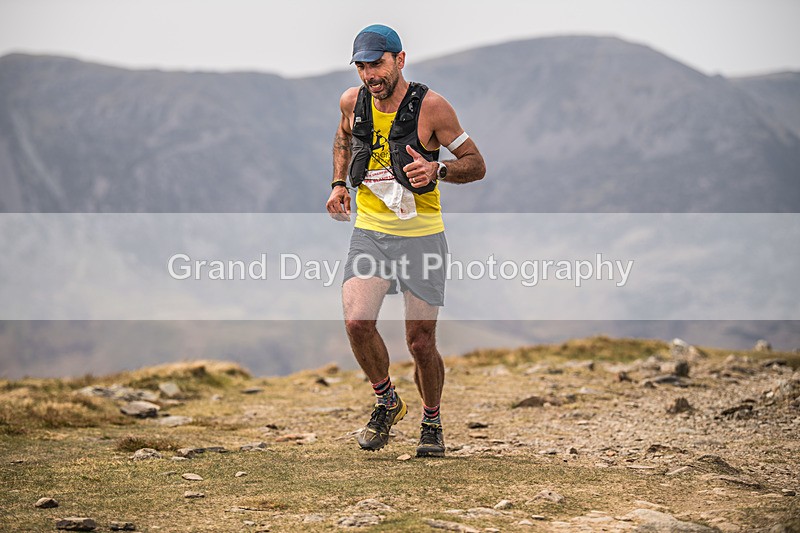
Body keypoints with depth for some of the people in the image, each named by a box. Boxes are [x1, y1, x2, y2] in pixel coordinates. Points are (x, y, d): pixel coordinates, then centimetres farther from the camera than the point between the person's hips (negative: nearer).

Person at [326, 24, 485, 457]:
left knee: (421, 342, -1)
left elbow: (476, 164, -5)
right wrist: (339, 183, 12)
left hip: (421, 234, -3)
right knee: (357, 322, -17)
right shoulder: (352, 102, 1)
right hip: (369, 231, 3)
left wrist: (437, 170, -24)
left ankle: (431, 422, 25)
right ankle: (387, 402, 9)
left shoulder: (430, 107, -11)